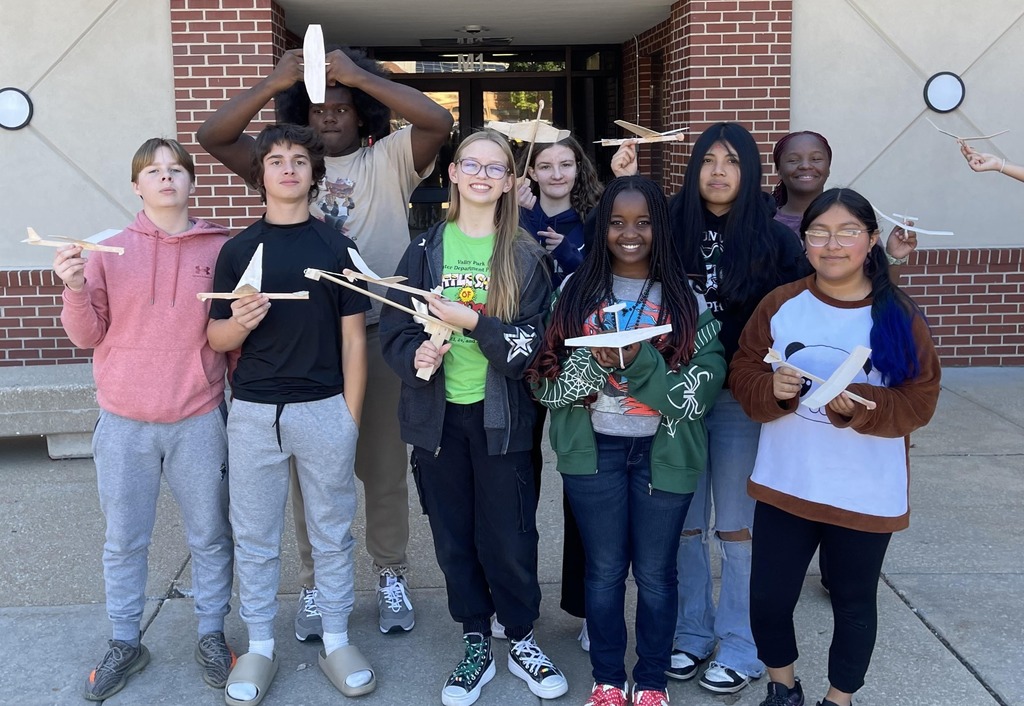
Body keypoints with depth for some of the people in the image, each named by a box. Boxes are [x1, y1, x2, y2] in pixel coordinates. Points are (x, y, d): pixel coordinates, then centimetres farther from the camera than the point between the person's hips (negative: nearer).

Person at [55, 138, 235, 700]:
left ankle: (212, 635, 29)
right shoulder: (110, 251, 2)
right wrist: (76, 289, -14)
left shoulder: (221, 249, 0)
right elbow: (87, 335, 3)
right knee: (123, 542, 12)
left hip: (199, 421, 0)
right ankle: (125, 643, 29)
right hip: (124, 425, 1)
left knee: (210, 537, 11)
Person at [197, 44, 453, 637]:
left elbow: (440, 121, -14)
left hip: (380, 335, -1)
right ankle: (315, 585, 25)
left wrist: (361, 76, -15)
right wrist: (274, 82, -14)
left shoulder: (388, 160, 2)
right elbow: (212, 136, -4)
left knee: (385, 465, 11)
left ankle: (392, 576, 27)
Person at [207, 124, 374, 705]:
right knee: (255, 537, 9)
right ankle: (261, 646, 23)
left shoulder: (337, 248, 3)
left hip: (325, 409, -1)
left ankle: (337, 641, 22)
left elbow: (353, 337, 3)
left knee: (332, 532, 8)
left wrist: (351, 417, -1)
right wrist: (239, 322, -16)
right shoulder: (238, 250, 6)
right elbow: (217, 337, 7)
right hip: (254, 412, 1)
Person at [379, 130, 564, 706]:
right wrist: (416, 357, -20)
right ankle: (477, 645, 28)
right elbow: (396, 330, 1)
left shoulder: (526, 257, -1)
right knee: (454, 537, 11)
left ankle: (522, 639, 28)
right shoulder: (426, 249, 3)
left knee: (508, 537, 5)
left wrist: (472, 321, -21)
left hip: (501, 415, -2)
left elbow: (532, 342, -8)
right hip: (439, 414, 2)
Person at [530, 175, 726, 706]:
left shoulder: (688, 296, -2)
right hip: (593, 449, 1)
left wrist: (640, 364, -24)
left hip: (664, 451, -1)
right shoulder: (576, 291, 1)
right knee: (604, 569, 12)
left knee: (655, 572, 11)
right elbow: (547, 380, -3)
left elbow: (703, 387, -10)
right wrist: (595, 363, -21)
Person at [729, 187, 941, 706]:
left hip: (866, 494, -1)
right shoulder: (779, 304, -2)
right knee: (769, 597, 10)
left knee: (853, 604, 15)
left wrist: (858, 405, -25)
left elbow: (919, 402, -9)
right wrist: (772, 388, -21)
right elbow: (742, 376, 0)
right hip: (783, 485, 2)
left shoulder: (900, 315, -7)